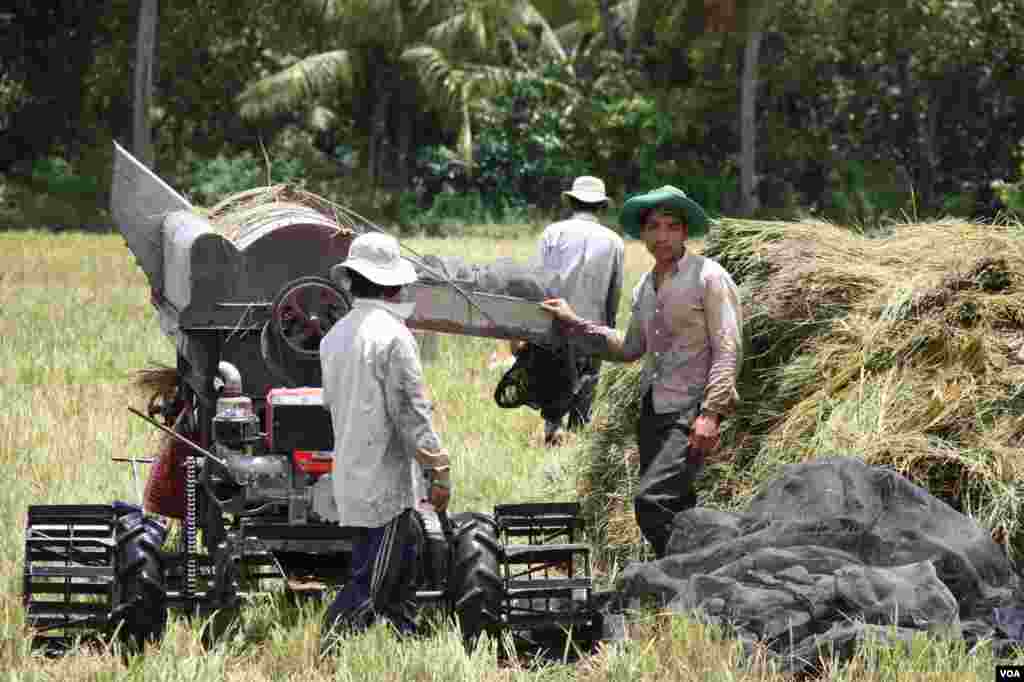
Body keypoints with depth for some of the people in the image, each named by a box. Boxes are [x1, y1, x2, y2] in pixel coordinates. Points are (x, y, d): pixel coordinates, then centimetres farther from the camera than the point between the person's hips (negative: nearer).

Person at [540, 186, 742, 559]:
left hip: (691, 411, -8)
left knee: (652, 500, -22)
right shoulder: (645, 286, 16)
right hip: (653, 409, 8)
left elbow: (728, 350, -11)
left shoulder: (708, 277, -6)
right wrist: (574, 323, 23)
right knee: (676, 509, 8)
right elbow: (630, 348, 28)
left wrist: (710, 413, -20)